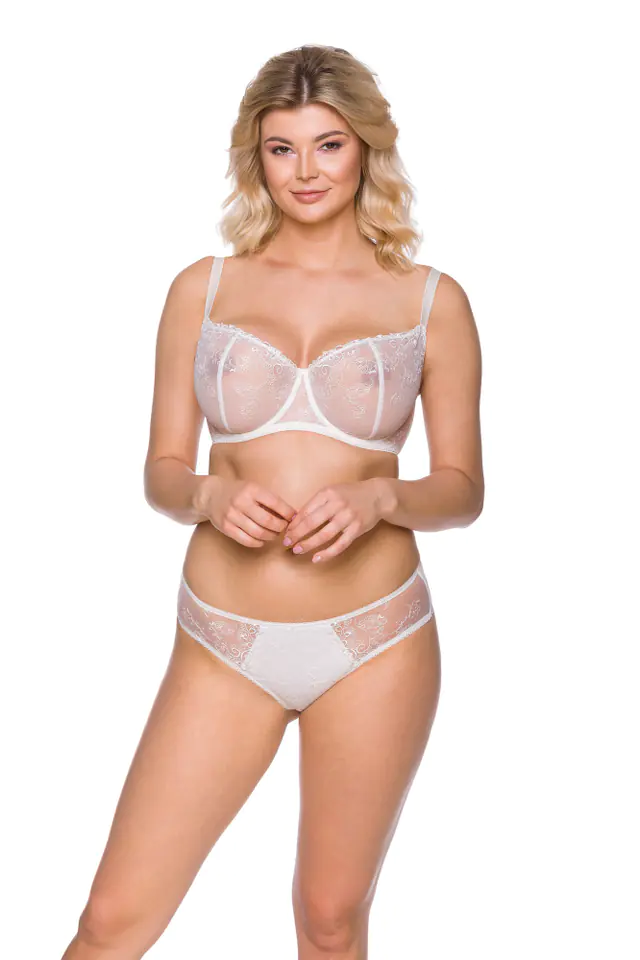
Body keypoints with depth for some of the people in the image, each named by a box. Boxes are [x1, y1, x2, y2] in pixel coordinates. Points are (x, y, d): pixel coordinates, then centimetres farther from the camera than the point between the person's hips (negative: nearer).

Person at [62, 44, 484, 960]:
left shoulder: (432, 300, 2)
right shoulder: (202, 290, 4)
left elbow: (464, 488, 4)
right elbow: (161, 470, 7)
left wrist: (380, 496, -15)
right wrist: (210, 495, -15)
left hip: (374, 642, 0)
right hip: (225, 643, 1)